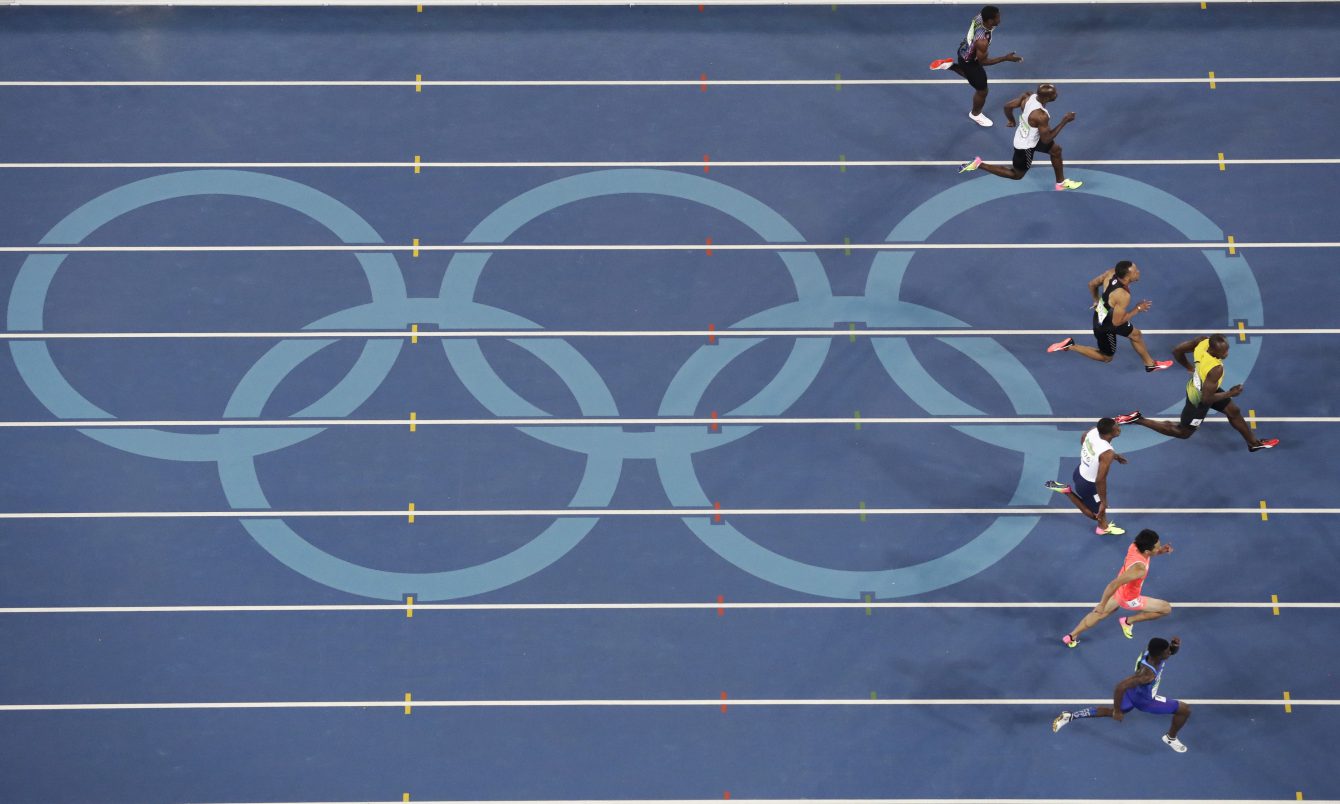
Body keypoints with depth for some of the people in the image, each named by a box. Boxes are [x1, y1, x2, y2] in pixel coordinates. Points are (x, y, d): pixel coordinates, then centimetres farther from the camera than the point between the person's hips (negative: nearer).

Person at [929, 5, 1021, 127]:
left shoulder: (979, 17, -23)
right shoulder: (982, 41, -45)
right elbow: (982, 61, -29)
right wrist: (1005, 58, -30)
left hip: (964, 49, 7)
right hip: (970, 61, -7)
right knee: (982, 91, 19)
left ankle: (950, 65, 37)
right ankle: (975, 114, 44)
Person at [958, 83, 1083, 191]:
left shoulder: (1029, 96, -17)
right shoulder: (1041, 116, -39)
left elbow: (1008, 106, -4)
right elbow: (1046, 140, -27)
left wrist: (1011, 120, 18)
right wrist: (1064, 121, -25)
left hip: (1025, 136, 8)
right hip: (1026, 146, -8)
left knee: (1056, 149, 23)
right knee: (1016, 175, 18)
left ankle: (1061, 182, 43)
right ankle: (979, 164, 13)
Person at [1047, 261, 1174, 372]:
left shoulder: (1111, 273, -19)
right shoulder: (1123, 296, -40)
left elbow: (1092, 284, -2)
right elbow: (1117, 322, -30)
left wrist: (1097, 301, 17)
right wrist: (1138, 309, -19)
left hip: (1101, 314, 9)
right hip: (1105, 326, -9)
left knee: (1135, 334, 23)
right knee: (1106, 357, 16)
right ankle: (1070, 346, 12)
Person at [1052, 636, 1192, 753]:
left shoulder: (1153, 653, -24)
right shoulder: (1147, 674, -45)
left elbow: (1172, 652, -1)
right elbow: (1120, 687, -41)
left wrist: (1175, 645, -27)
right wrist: (1118, 711, -27)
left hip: (1134, 691, 8)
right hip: (1144, 700, -8)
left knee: (1110, 711, 30)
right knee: (1185, 709, 1)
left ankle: (1069, 716, 28)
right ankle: (1171, 738, 30)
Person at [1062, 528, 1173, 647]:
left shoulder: (1135, 545, -22)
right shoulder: (1139, 569, -44)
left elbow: (1153, 552, 3)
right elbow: (1114, 584, -39)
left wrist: (1162, 549, -19)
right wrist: (1102, 604, -27)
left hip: (1119, 590, 7)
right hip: (1129, 599, -7)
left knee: (1099, 614, 28)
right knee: (1166, 609, 4)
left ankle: (1071, 637, 40)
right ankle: (1128, 621, 15)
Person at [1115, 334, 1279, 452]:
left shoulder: (1204, 340, -24)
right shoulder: (1216, 369, -42)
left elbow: (1177, 350, -9)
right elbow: (1206, 399, -32)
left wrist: (1189, 367, 10)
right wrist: (1230, 394, -18)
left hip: (1196, 386, 8)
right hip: (1198, 399, -8)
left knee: (1234, 412, 23)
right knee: (1183, 432, 18)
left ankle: (1254, 443, 45)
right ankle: (1139, 420, 19)